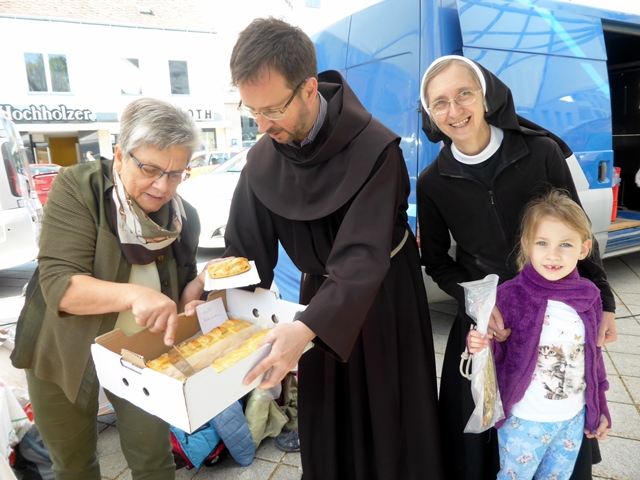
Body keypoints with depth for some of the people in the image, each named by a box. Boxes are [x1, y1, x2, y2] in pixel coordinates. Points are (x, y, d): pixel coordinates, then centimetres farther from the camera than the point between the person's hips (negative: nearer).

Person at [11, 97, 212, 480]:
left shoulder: (185, 217, -9)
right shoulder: (77, 187, -20)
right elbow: (58, 283, -28)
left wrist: (197, 287, -21)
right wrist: (133, 294, -44)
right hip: (63, 352, -1)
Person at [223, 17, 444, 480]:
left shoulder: (374, 150, -26)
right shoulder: (262, 160, -10)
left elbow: (364, 256, -33)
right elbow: (244, 248, -6)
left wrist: (308, 328, -45)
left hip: (384, 298, -4)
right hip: (320, 292, 4)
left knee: (388, 419, 13)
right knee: (324, 423, 17)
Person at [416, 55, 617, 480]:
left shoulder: (542, 153, -12)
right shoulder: (432, 183, -9)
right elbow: (436, 260, 0)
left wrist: (603, 301, 0)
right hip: (484, 319, 0)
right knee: (480, 432, 11)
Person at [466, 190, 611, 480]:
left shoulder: (589, 297, -8)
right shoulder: (510, 295, -22)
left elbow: (593, 355, 5)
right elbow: (498, 355, -14)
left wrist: (600, 408, 10)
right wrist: (481, 346, -36)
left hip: (574, 419, 4)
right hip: (524, 421, -4)